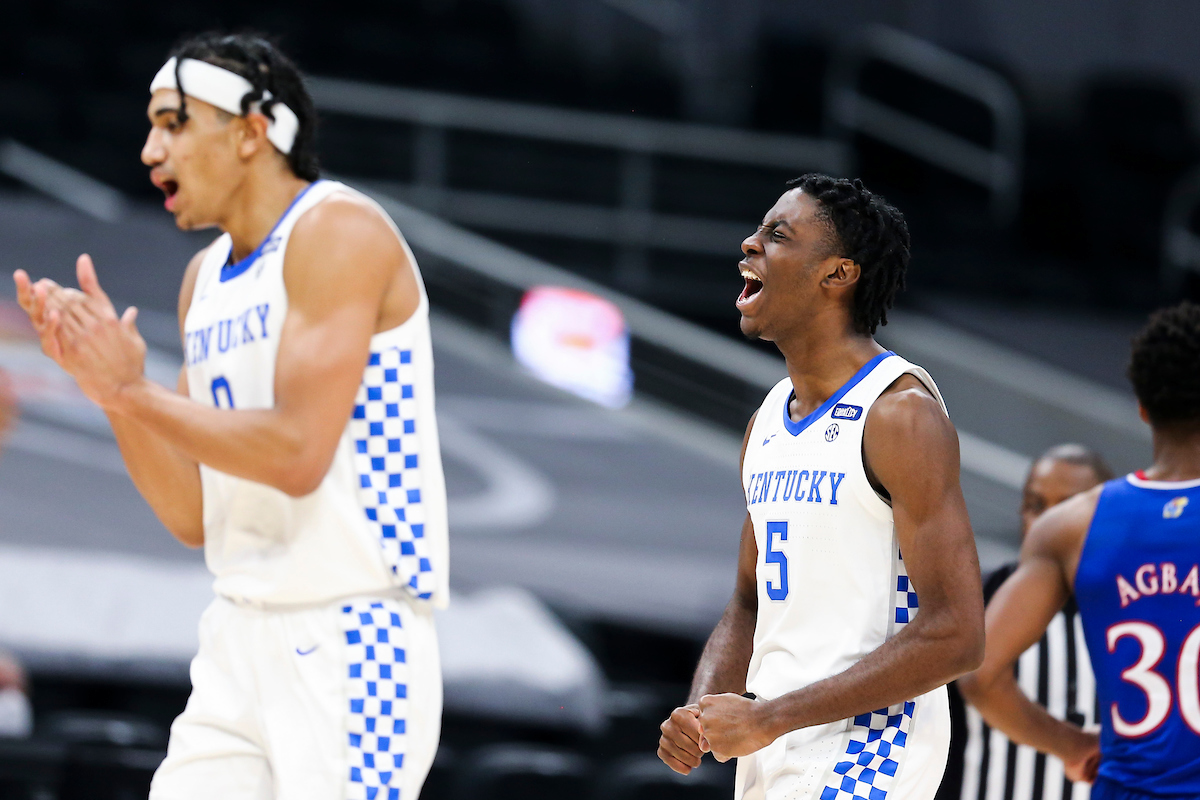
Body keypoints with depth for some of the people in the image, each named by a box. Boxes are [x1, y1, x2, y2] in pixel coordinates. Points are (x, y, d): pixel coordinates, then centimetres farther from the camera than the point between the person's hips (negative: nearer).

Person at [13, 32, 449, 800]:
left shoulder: (338, 232, -10)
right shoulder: (205, 279, 15)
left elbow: (297, 453, -21)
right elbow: (193, 517, 13)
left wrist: (134, 392, -12)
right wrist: (109, 385, 0)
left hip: (349, 634, -8)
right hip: (241, 638, 8)